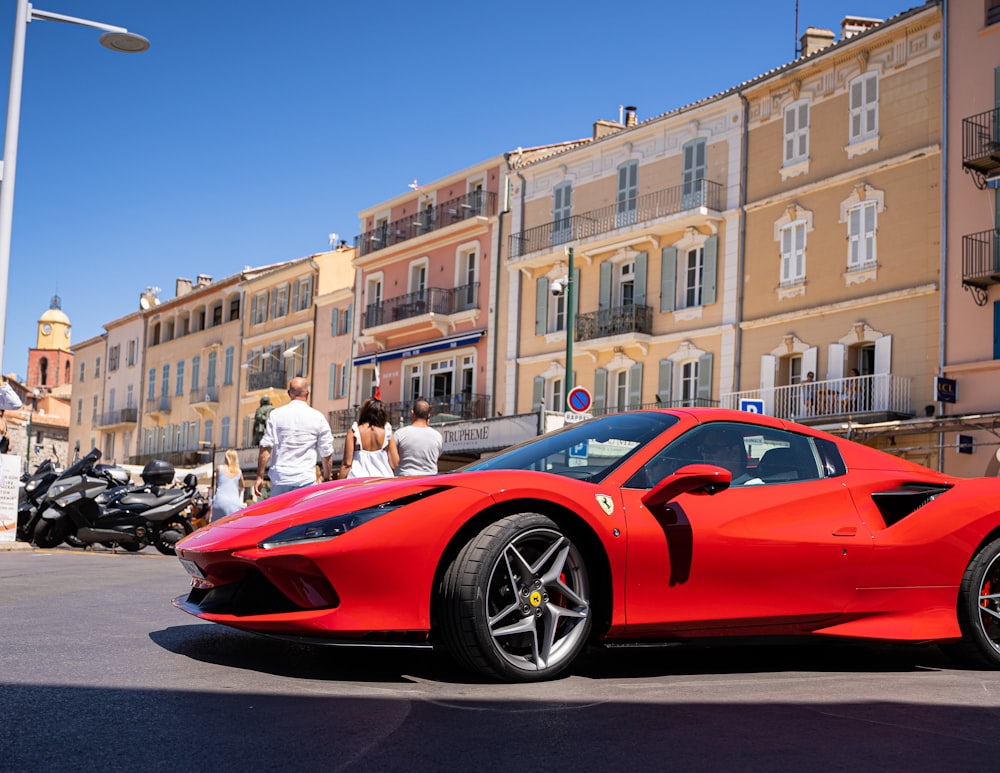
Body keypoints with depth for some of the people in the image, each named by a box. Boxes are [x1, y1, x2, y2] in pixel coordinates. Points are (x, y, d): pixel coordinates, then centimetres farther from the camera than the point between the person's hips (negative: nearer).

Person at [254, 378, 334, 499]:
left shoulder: (276, 414, 1)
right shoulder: (318, 418, 0)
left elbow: (265, 448, -3)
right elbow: (326, 454, 4)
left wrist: (260, 477, 3)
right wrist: (326, 479, 16)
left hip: (280, 479, 1)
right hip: (306, 480, -1)